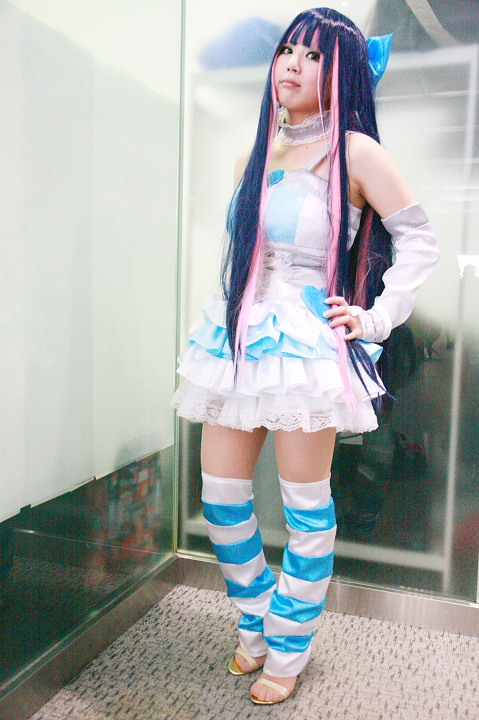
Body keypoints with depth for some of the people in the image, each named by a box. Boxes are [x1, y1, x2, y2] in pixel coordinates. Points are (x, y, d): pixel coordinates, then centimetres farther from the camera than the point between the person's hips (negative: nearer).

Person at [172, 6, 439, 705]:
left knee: (306, 506, 4)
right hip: (238, 338, 6)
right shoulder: (255, 155, 14)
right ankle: (256, 620, 33)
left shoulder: (354, 153, -3)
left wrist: (375, 317, -5)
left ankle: (288, 647, 26)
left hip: (308, 344, -6)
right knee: (219, 493, 8)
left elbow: (420, 243, -1)